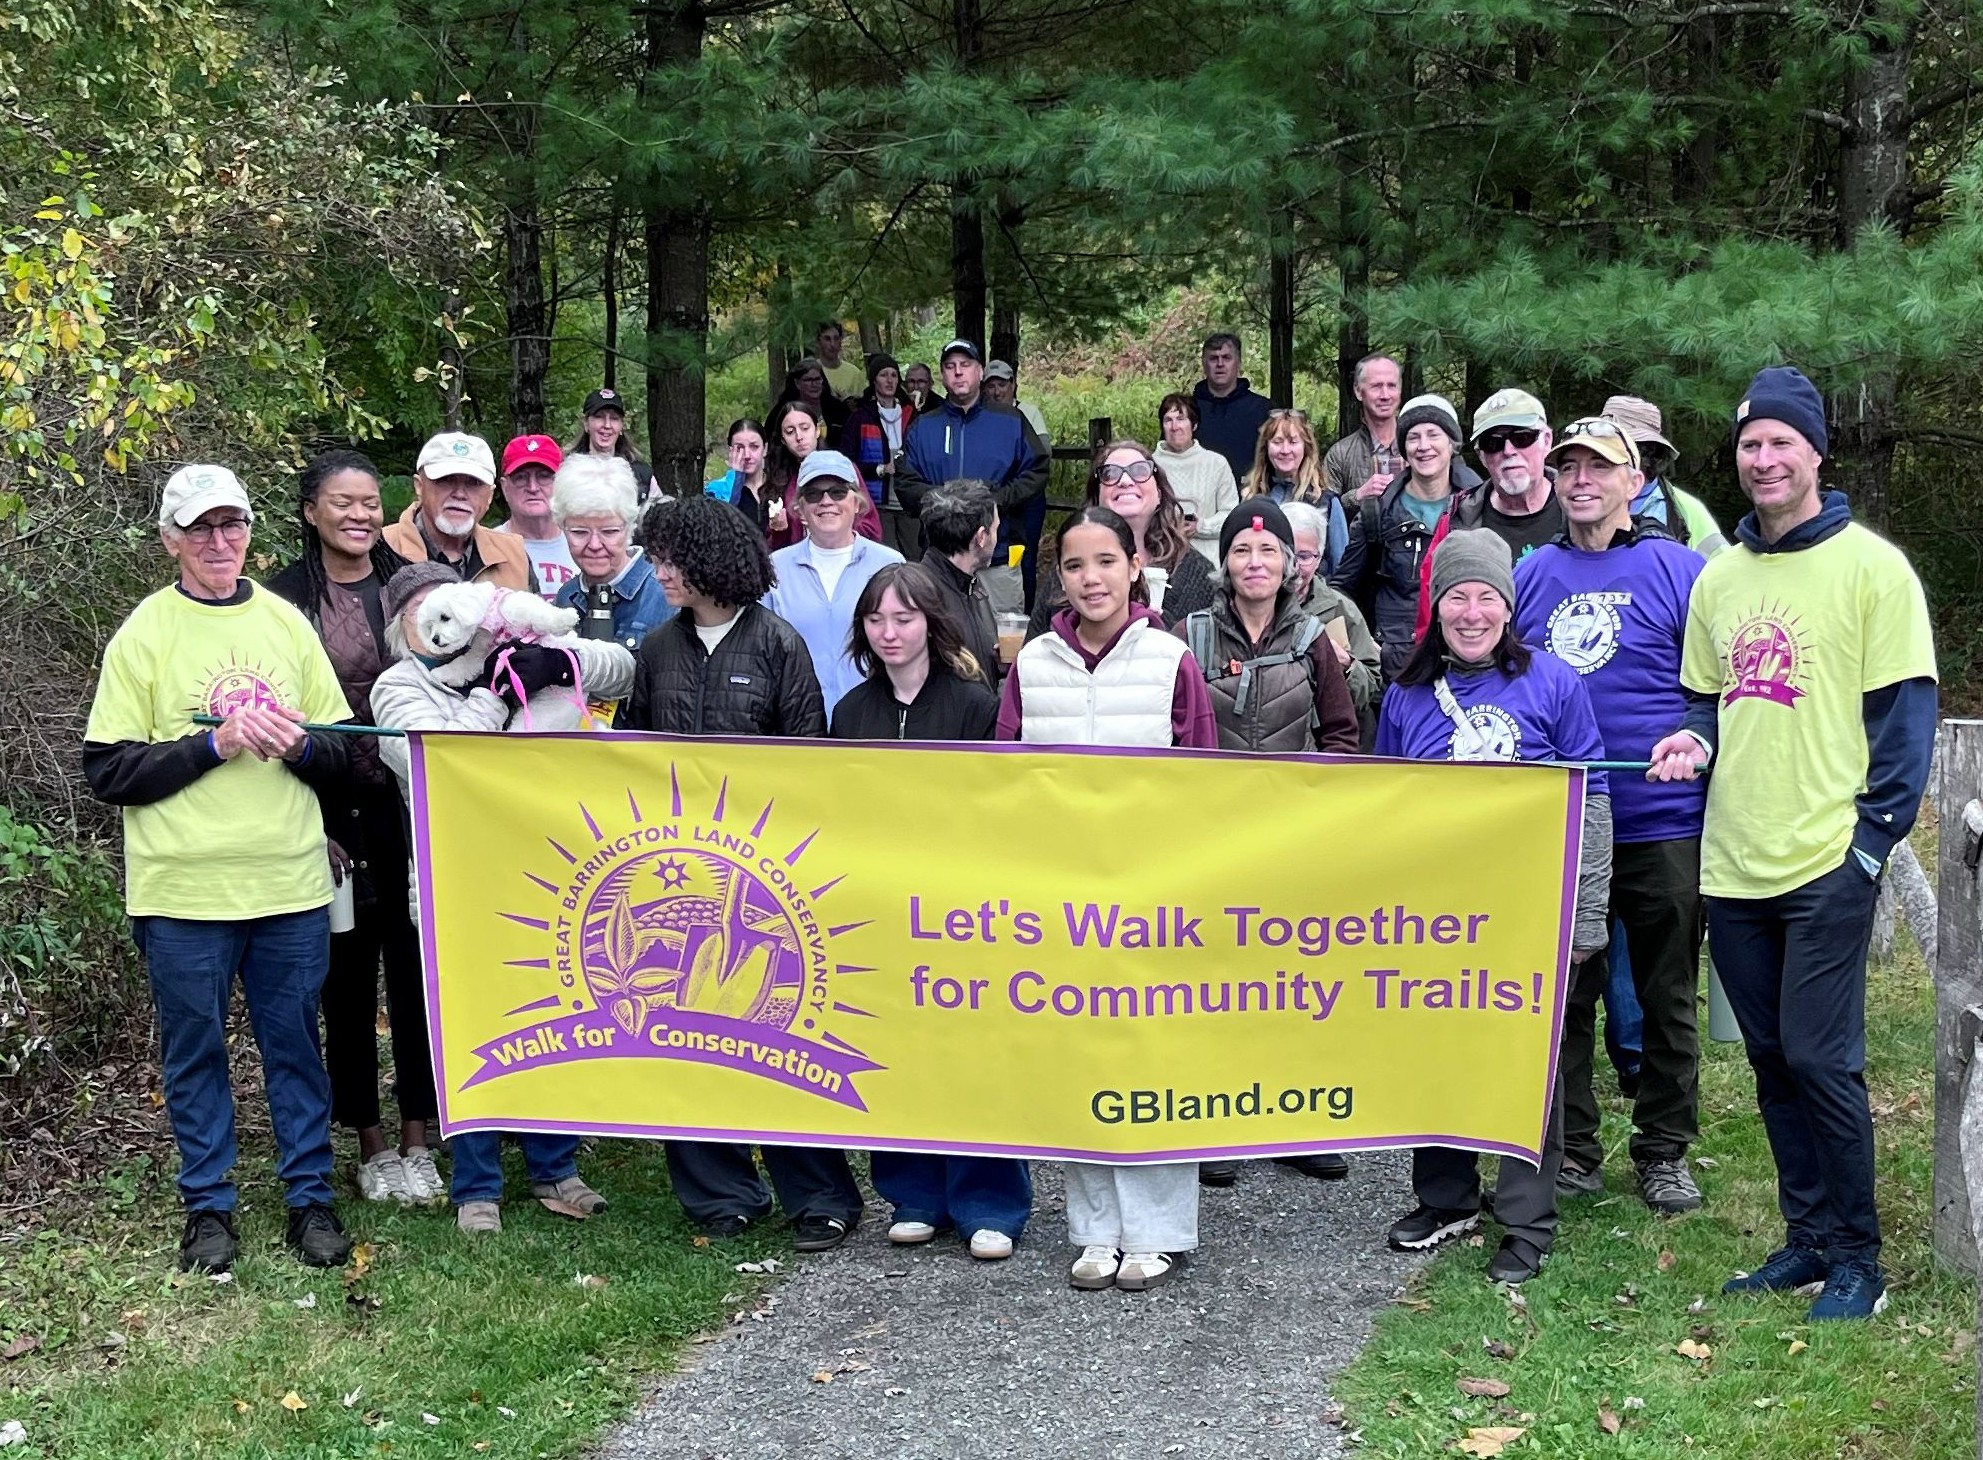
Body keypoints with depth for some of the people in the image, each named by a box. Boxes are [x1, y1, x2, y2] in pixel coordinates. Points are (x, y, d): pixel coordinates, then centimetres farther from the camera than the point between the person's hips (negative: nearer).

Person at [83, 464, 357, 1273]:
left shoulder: (287, 623, 8)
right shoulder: (143, 634, -1)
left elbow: (346, 752, 11)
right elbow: (108, 770, -5)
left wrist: (298, 743, -10)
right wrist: (215, 745, -14)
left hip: (290, 881, 2)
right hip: (183, 888, -2)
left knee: (295, 1043, 9)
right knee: (194, 1050, 8)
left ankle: (310, 1198, 20)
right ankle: (208, 1207, 21)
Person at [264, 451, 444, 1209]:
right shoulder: (286, 598, -3)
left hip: (411, 805, 2)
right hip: (334, 812, -2)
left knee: (416, 970, 5)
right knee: (348, 976, 6)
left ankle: (416, 1141, 16)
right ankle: (371, 1145, 18)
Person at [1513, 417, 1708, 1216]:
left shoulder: (1679, 570, -3)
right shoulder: (1531, 573, 8)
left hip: (1661, 826, -3)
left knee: (1667, 996, 8)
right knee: (1562, 992, 9)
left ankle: (1665, 1150, 22)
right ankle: (1569, 1149, 20)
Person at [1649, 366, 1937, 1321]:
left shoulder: (1870, 566, -5)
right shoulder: (1719, 576, 12)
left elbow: (1905, 715, -7)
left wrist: (1872, 837, -13)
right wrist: (1694, 740, -1)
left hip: (1826, 864, -6)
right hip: (1733, 865, 6)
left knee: (1819, 1059, -5)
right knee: (1772, 1060, 12)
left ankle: (1857, 1258, 10)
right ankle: (1808, 1238, 24)